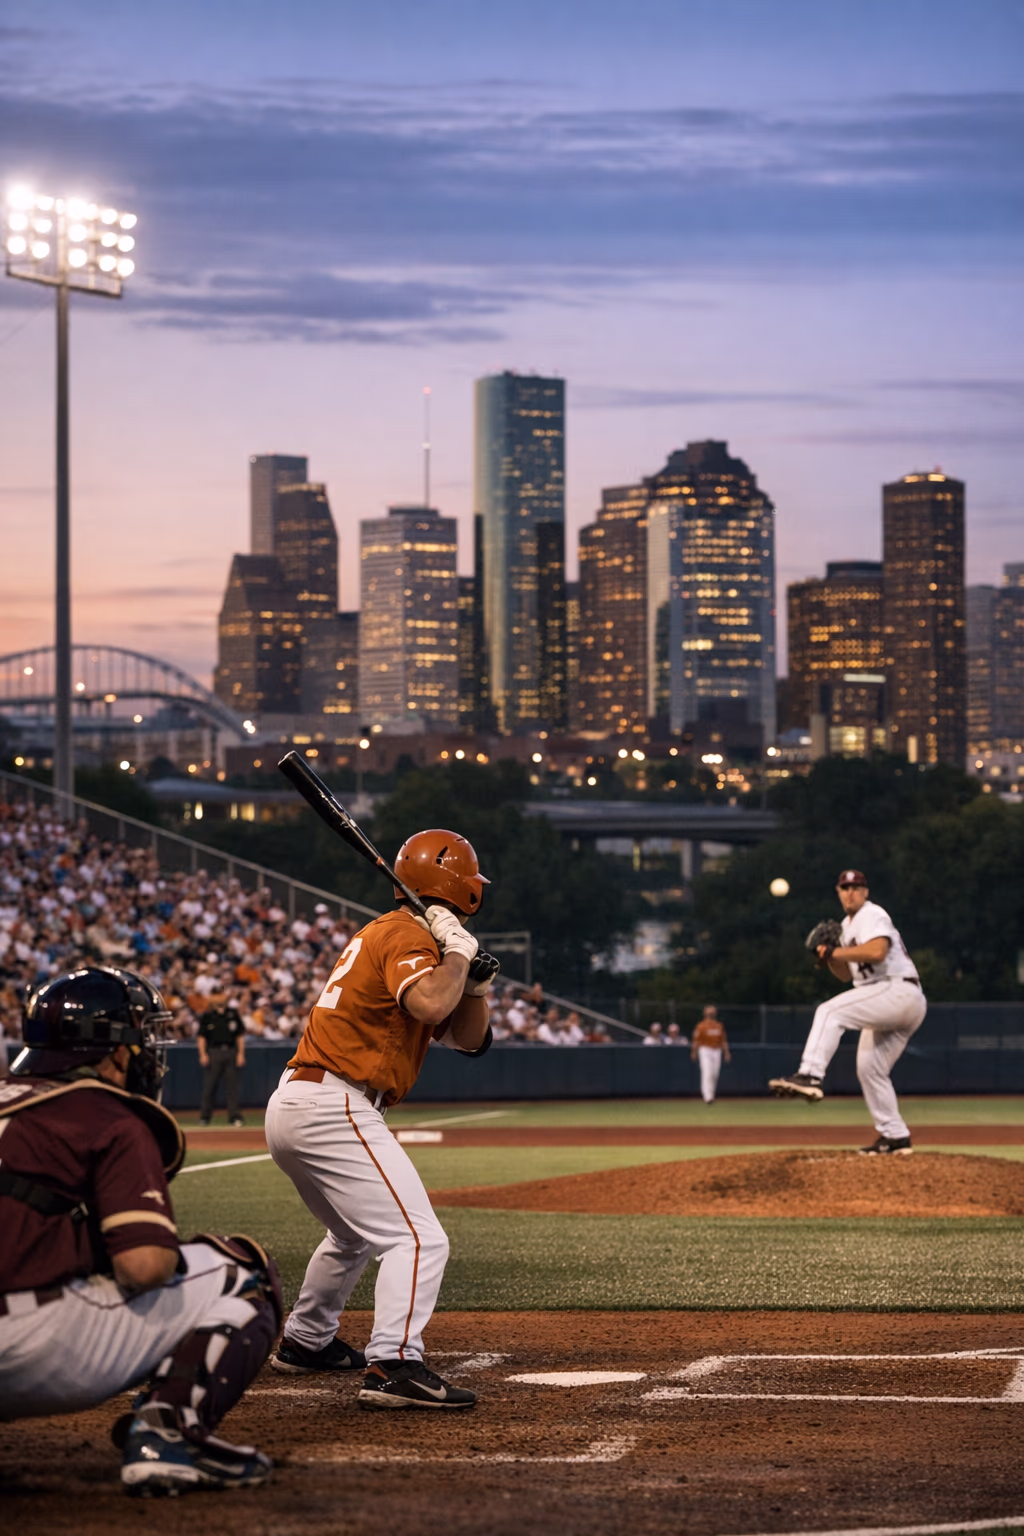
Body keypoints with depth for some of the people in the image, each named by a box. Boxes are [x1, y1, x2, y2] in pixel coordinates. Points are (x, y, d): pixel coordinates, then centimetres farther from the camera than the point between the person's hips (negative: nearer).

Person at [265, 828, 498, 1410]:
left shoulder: (391, 933, 21)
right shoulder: (407, 935, -9)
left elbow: (468, 1038, 22)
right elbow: (429, 1003, -32)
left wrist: (476, 987, 3)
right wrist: (457, 951, -15)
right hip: (333, 1107, -11)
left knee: (357, 1233, 32)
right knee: (418, 1239, -18)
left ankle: (306, 1341, 46)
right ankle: (394, 1365, -31)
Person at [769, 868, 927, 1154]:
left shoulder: (873, 915, -6)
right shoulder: (848, 925, 23)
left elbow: (877, 951, -26)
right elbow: (846, 974, 26)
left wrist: (836, 952, -18)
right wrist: (830, 957, 6)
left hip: (899, 990, -10)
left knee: (830, 1012, -23)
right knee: (869, 1068, 12)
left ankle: (809, 1077, -37)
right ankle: (895, 1136, 14)